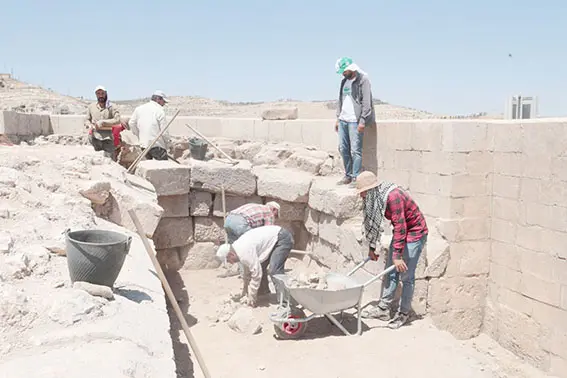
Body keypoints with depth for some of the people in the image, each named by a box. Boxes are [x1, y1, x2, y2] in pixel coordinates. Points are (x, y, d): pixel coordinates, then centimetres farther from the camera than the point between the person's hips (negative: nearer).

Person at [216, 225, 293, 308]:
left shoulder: (244, 251, -26)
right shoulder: (239, 249, 5)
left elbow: (256, 274, -23)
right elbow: (247, 273, 18)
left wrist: (251, 299, -14)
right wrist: (245, 294, 23)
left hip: (282, 238, -11)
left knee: (274, 271, -20)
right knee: (260, 266, 12)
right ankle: (264, 293, 21)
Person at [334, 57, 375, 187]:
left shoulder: (363, 79, -6)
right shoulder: (344, 81, 17)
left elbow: (366, 102, -11)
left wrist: (362, 121, -16)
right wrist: (338, 118, 16)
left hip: (355, 121, -7)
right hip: (343, 120, 7)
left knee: (355, 150, -7)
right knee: (343, 148, 7)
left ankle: (356, 178, -3)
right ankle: (348, 175, 17)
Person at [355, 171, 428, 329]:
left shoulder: (392, 197, -30)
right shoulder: (375, 198, -2)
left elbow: (400, 227, -30)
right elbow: (373, 223, 8)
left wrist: (397, 255, -28)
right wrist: (372, 248, 13)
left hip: (415, 233, -9)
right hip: (400, 232, 9)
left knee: (406, 276, -3)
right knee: (390, 272, 8)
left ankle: (404, 313, 10)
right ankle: (384, 308, 15)